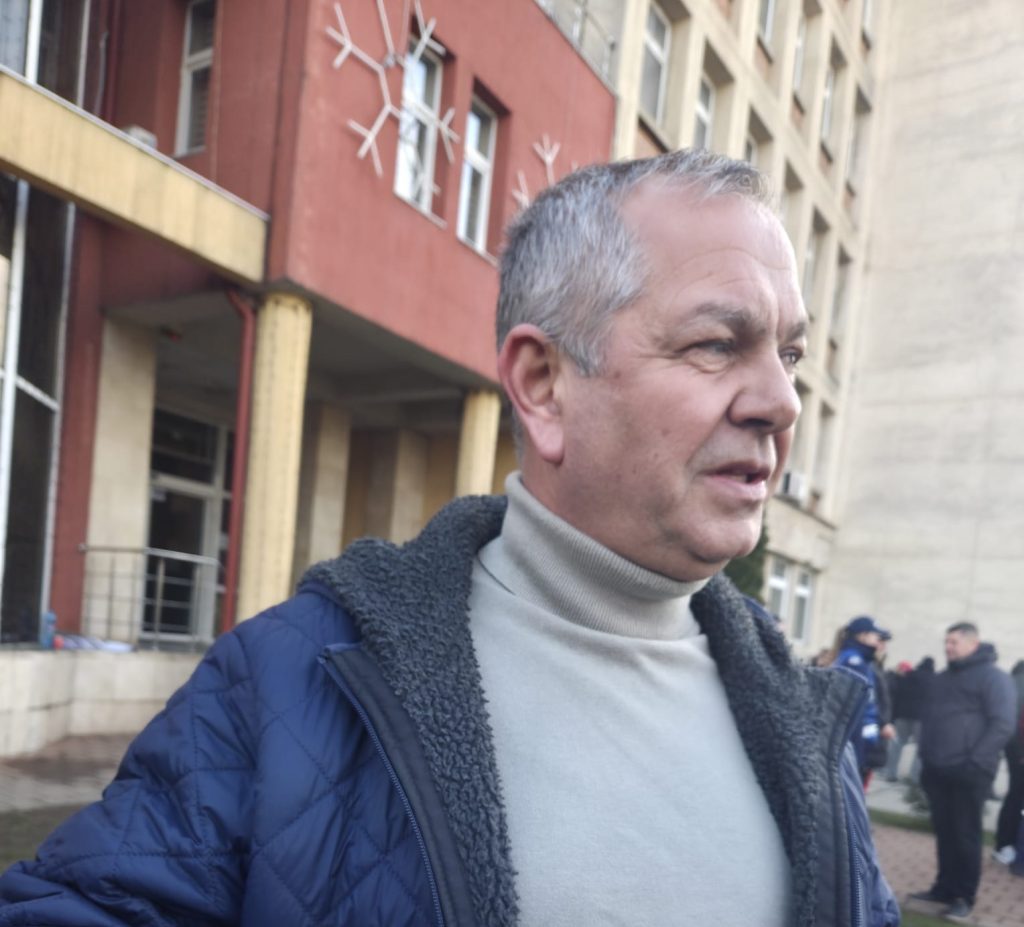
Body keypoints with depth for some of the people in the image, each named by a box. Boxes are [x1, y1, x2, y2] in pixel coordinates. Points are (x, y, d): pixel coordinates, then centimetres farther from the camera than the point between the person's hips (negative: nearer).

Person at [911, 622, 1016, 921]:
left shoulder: (993, 677, -7)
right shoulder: (943, 678, 16)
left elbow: (1002, 724, -15)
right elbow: (928, 717, 23)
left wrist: (976, 762, -19)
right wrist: (925, 755, 13)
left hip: (968, 773, -7)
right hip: (937, 771, 7)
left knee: (965, 836, 0)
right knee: (944, 833, 12)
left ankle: (963, 897, 9)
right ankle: (944, 888, 21)